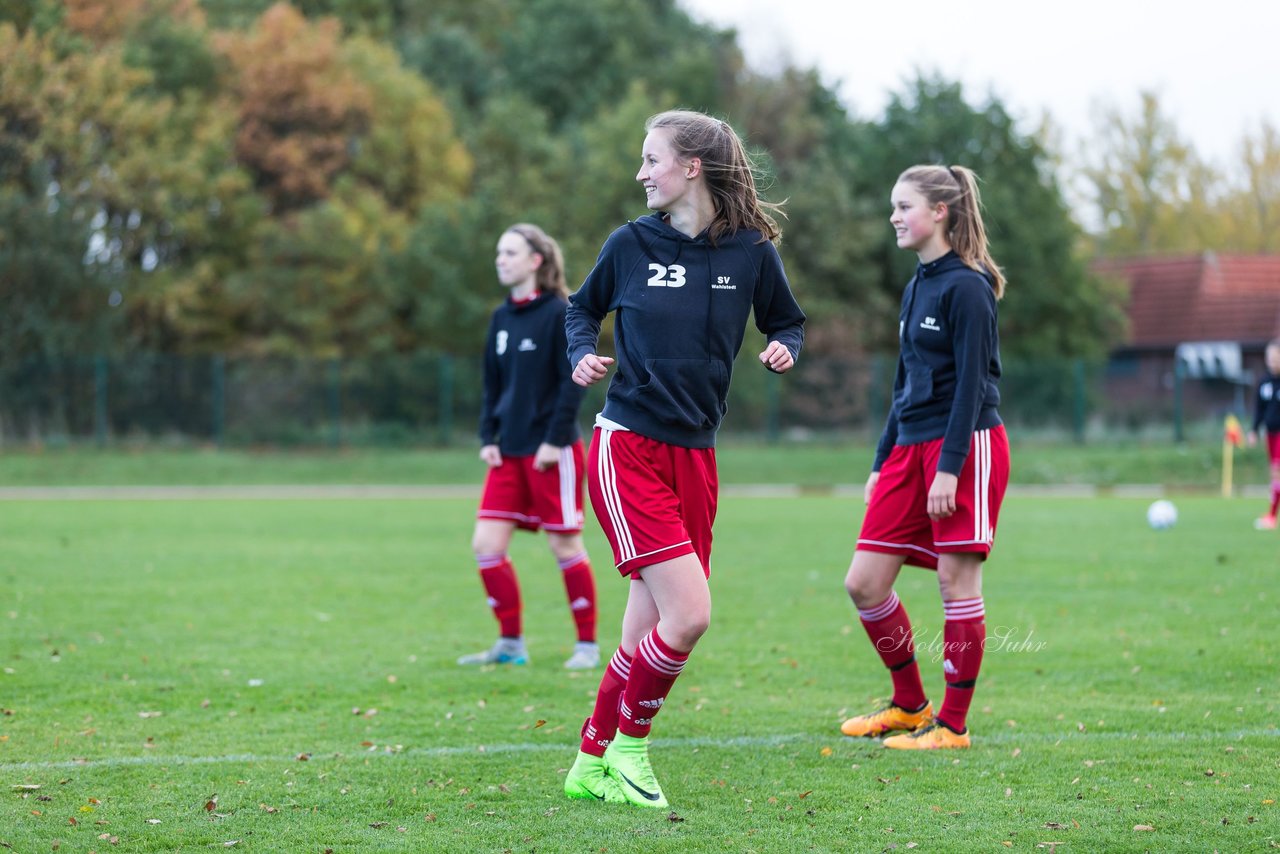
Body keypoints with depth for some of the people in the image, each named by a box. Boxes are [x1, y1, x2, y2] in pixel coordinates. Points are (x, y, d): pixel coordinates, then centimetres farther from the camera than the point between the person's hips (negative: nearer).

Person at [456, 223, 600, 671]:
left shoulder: (559, 313, -9)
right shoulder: (502, 317, 11)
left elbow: (573, 381, -12)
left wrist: (556, 439, -16)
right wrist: (488, 437, 5)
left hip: (552, 450, -7)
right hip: (510, 450, 7)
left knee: (565, 545, 0)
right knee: (486, 544, -1)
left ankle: (587, 645, 12)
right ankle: (510, 643, 10)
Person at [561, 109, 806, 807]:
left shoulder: (752, 250, 2)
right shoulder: (631, 244, -1)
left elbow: (786, 323, 16)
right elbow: (582, 308, 15)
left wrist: (784, 349, -5)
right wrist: (582, 355, -4)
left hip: (694, 456, 3)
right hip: (626, 449, -3)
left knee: (649, 632, 6)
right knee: (687, 615, -16)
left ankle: (592, 763, 22)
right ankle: (628, 743, 6)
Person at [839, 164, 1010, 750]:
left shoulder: (966, 286, -10)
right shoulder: (917, 288, 16)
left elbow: (971, 382, -15)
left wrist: (949, 466, -20)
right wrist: (882, 464, 20)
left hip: (966, 444, -9)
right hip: (911, 447, 9)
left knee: (956, 579, -4)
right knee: (864, 583, 3)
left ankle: (952, 724, 4)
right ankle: (909, 705, 18)